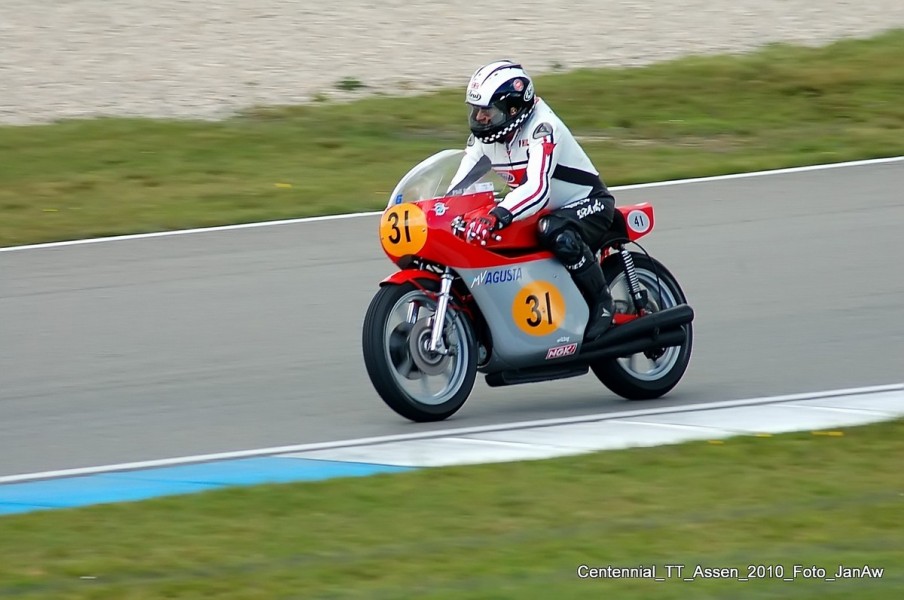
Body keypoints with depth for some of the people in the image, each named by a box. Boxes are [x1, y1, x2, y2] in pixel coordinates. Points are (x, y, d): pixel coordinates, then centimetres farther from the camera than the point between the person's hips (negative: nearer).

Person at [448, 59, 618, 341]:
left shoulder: (541, 128, -28)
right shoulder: (484, 137, -2)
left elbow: (538, 187, -43)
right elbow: (460, 185, -3)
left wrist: (496, 216, -57)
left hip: (590, 204, -9)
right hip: (546, 211, 9)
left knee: (558, 234, -40)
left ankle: (603, 303, -22)